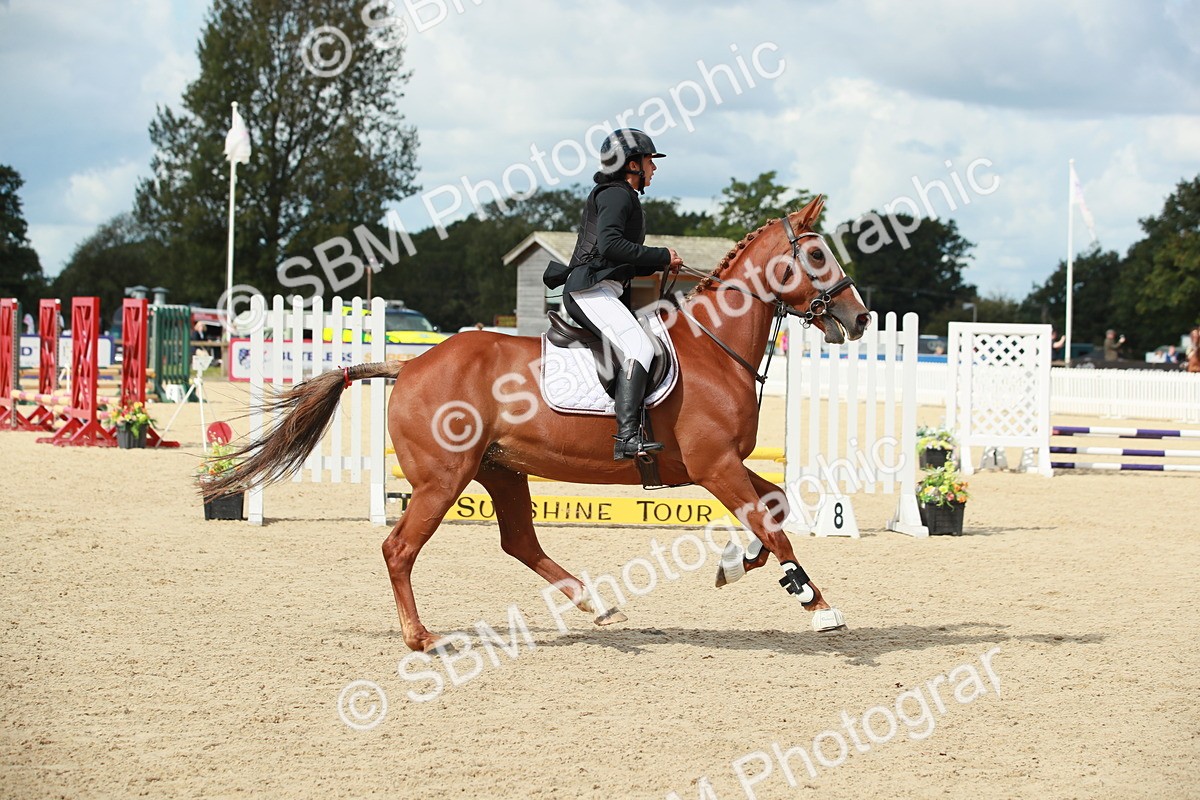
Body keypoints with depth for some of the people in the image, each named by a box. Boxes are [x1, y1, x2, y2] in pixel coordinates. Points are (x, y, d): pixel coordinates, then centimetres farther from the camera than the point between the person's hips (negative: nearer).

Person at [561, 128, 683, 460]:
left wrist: (661, 264, 14)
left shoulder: (625, 197, 27)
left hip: (609, 292, 11)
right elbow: (609, 245, -22)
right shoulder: (616, 195, -6)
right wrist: (661, 257, -15)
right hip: (590, 288, -11)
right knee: (639, 348, -27)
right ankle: (627, 437, -39)